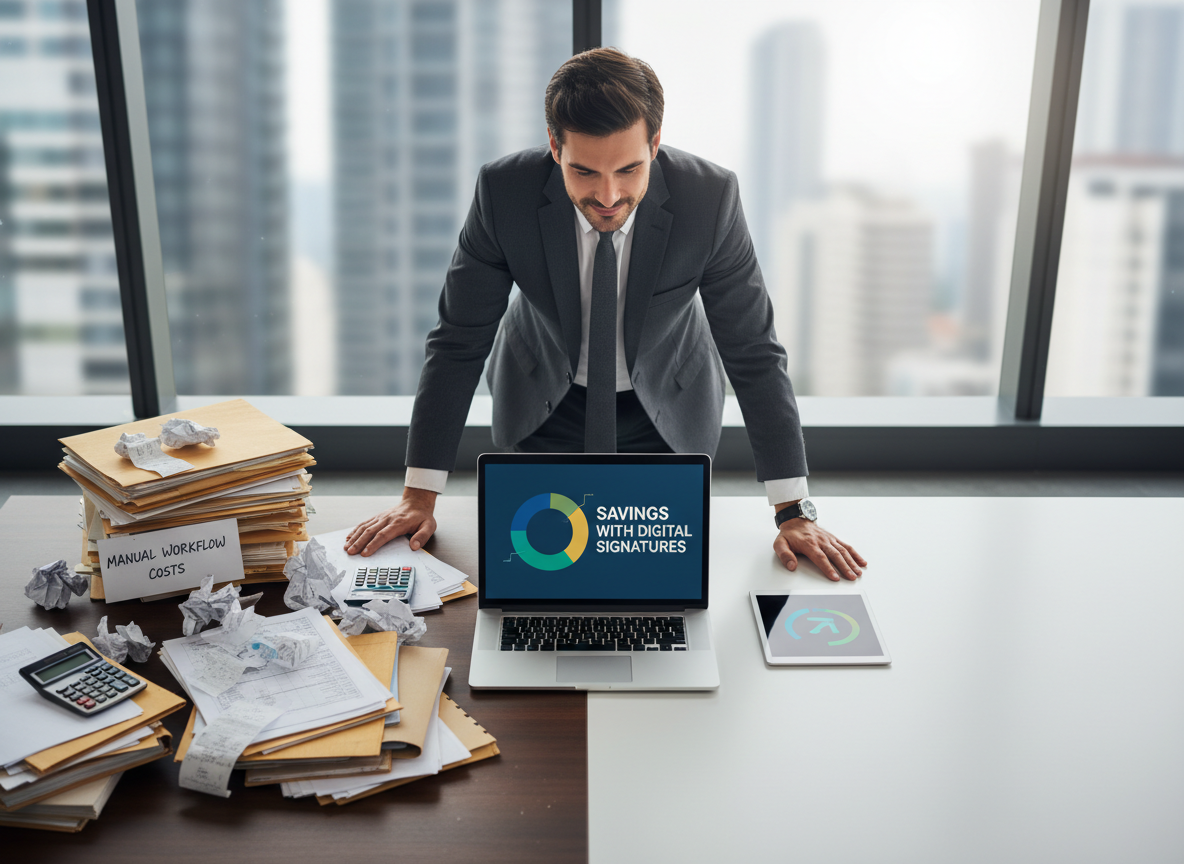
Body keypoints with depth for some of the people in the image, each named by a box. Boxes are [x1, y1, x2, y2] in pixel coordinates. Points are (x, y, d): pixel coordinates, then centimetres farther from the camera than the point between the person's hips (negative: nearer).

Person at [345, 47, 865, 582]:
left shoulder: (710, 197, -29)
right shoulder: (503, 191, -28)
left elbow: (754, 353, -21)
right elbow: (458, 343, -18)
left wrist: (794, 513, -22)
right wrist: (420, 497, -19)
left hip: (667, 407, 0)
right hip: (545, 401, 0)